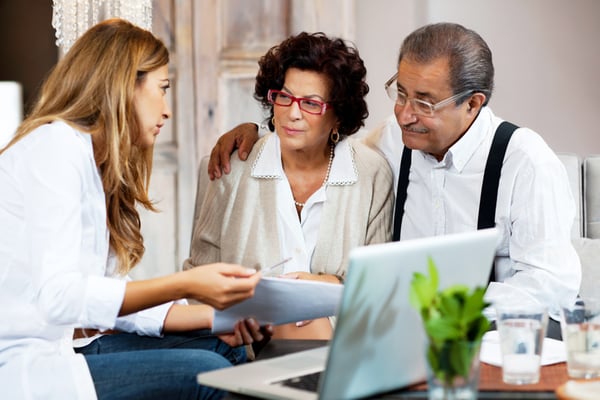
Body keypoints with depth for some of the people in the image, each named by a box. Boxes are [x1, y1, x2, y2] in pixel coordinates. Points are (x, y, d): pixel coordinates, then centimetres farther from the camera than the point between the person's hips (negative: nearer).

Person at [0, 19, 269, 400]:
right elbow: (55, 297, -24)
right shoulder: (57, 145, -13)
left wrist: (215, 316, 0)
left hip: (56, 349, 10)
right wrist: (185, 284, -28)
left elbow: (117, 300, 10)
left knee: (224, 350, 4)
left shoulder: (94, 160, 15)